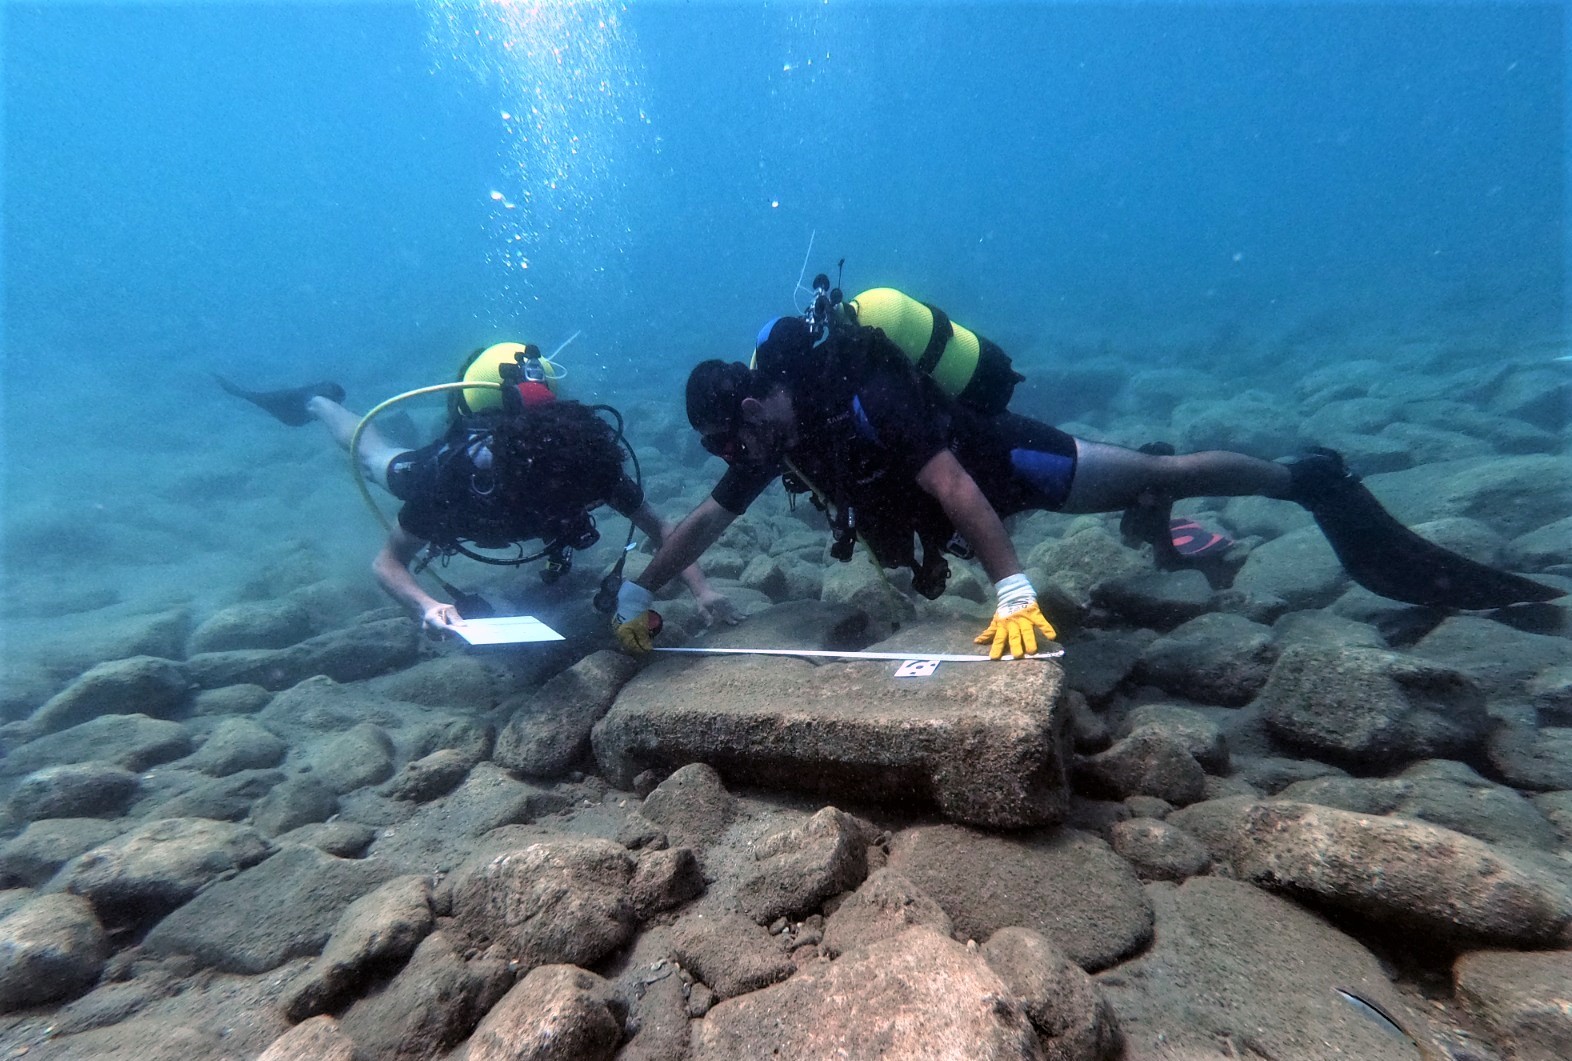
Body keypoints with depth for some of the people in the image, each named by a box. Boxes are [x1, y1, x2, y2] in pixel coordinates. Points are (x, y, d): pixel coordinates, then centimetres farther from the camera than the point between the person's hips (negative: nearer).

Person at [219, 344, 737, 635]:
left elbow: (658, 526, -34)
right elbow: (388, 561, -40)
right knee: (375, 456, 30)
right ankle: (318, 402, 58)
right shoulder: (457, 473, -49)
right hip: (436, 457, -2)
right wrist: (428, 607, -61)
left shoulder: (589, 467, -42)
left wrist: (701, 590, -49)